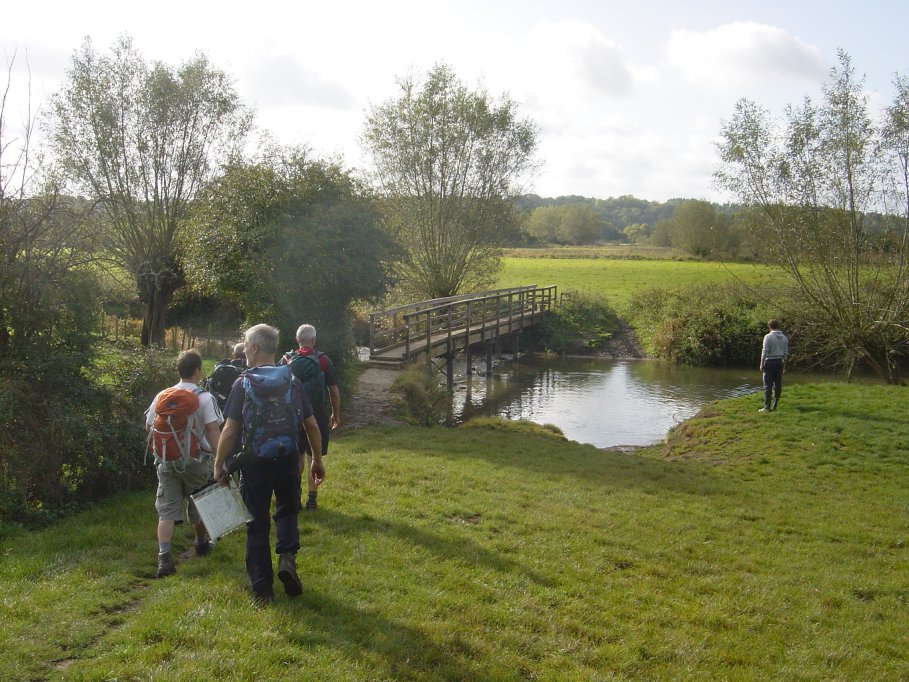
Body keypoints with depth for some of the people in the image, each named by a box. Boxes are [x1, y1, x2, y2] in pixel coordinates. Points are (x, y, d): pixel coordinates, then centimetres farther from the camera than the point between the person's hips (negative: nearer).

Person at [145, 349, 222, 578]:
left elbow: (149, 428, 9)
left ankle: (164, 557, -9)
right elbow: (213, 431, -17)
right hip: (195, 461, -2)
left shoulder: (162, 396, 3)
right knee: (198, 505, 17)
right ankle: (202, 544, 39)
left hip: (166, 462, 3)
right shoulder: (204, 398, -10)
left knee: (167, 509, 4)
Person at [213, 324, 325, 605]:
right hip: (288, 461, 2)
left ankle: (262, 589, 14)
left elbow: (230, 430, -11)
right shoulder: (292, 381, 2)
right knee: (287, 511, 23)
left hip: (255, 463, -2)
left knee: (257, 524, 9)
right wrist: (317, 460, 13)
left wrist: (219, 464, -1)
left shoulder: (243, 383, -7)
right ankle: (287, 555, -3)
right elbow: (312, 425, 3)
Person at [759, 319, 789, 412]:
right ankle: (774, 405, 13)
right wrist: (784, 364, 19)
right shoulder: (784, 337, 8)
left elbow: (765, 352, -13)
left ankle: (767, 407, -7)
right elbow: (785, 353, 11)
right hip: (780, 362, 6)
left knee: (768, 386, -5)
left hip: (770, 362, -6)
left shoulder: (768, 336, -10)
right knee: (778, 385, 9)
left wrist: (762, 364, -6)